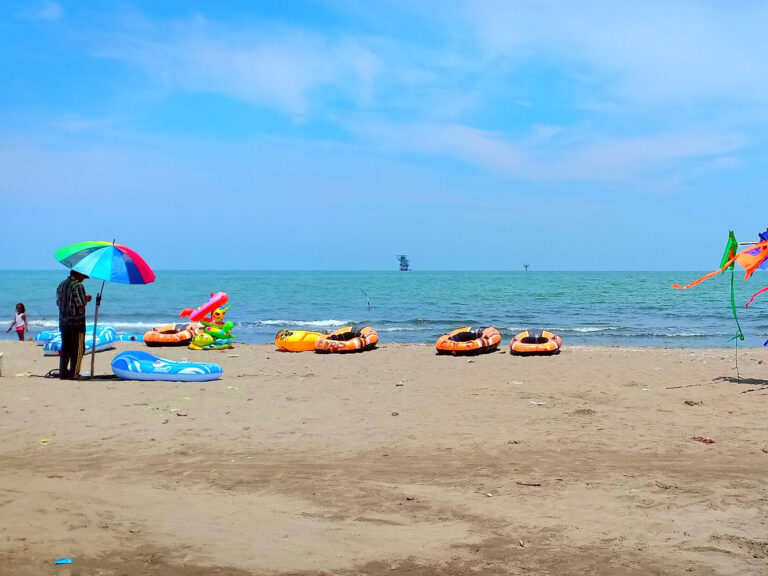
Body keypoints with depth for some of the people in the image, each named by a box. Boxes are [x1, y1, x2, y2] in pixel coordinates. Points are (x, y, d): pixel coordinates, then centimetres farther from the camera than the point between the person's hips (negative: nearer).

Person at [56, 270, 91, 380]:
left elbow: (59, 303, 15)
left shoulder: (61, 285, 11)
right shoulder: (78, 286, -13)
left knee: (65, 349, 13)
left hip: (63, 322, 7)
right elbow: (81, 305, -19)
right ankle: (74, 374, 0)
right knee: (78, 349, 1)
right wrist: (86, 300, 2)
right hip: (76, 323, -7)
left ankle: (63, 373, 16)